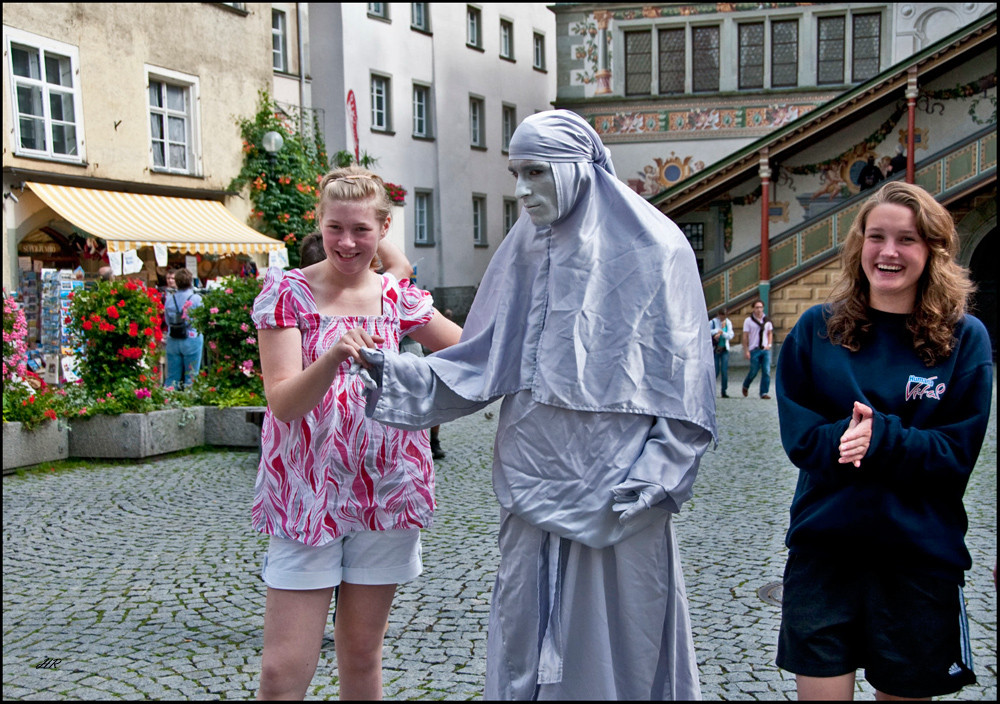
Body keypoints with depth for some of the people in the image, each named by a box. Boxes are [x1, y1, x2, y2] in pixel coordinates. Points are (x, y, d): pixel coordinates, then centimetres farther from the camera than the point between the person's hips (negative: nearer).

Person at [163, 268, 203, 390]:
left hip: (172, 341, 3)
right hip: (192, 339, -3)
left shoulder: (169, 299, 0)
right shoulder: (196, 299, -10)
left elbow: (166, 320, 7)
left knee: (172, 376, 10)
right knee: (191, 376, 4)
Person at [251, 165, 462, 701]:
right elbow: (282, 403, -13)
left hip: (385, 490, 3)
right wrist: (333, 358, -31)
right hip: (307, 492, -3)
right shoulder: (287, 292, -4)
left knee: (362, 652, 13)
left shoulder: (397, 297, 5)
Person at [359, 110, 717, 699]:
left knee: (617, 644, 6)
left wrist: (649, 483, -12)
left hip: (613, 494, -5)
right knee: (525, 643, 12)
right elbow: (483, 363, 9)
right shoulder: (525, 250, 9)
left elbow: (683, 381, -6)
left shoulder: (652, 249, -6)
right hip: (537, 489, 5)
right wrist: (395, 371, -3)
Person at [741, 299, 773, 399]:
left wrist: (769, 344, 4)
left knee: (766, 372, -5)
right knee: (753, 371, 1)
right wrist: (746, 351, -8)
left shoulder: (767, 320, 8)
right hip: (754, 350, -3)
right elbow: (745, 336, -2)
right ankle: (745, 386, 30)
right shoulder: (748, 321, -2)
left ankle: (764, 393, 1)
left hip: (765, 350, 3)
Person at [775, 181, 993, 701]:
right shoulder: (818, 328, 2)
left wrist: (880, 439, -22)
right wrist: (843, 439, -22)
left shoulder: (964, 338, -1)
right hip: (823, 547, 0)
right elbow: (797, 432, -2)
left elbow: (959, 451, -6)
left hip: (920, 556, 0)